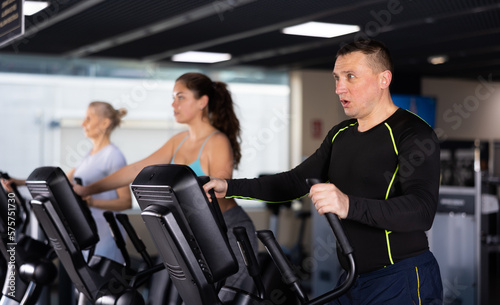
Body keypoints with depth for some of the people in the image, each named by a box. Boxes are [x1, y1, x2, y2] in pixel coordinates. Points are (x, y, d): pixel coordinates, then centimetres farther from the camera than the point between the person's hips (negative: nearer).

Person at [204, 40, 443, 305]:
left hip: (402, 282, -7)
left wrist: (350, 206, -43)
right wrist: (230, 187, 2)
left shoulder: (413, 133, -14)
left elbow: (422, 211, -28)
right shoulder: (341, 134, 12)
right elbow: (296, 181, 14)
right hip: (352, 280, 8)